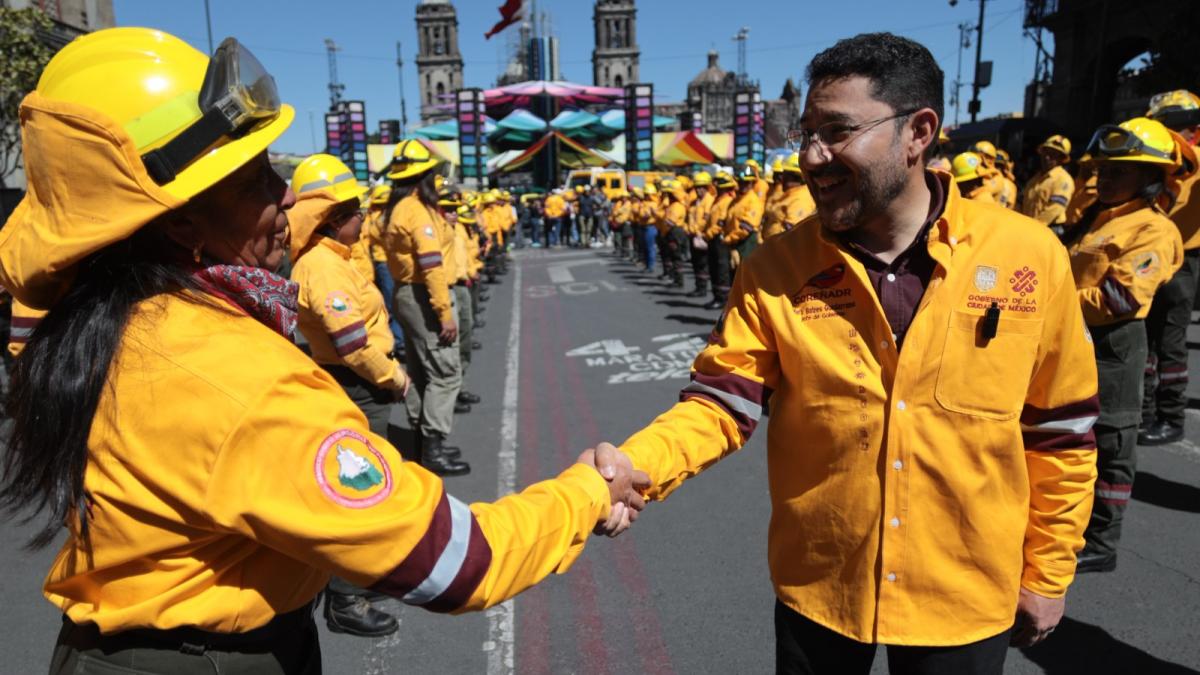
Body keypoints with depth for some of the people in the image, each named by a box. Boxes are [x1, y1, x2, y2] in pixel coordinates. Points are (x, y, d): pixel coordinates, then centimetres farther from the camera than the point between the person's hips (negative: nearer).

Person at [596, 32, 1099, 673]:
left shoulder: (1030, 256, -11)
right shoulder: (775, 269, -11)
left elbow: (1059, 432, -3)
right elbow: (721, 403, -13)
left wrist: (1046, 574, 3)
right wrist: (638, 466, -31)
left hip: (966, 597, 0)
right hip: (815, 586, 1)